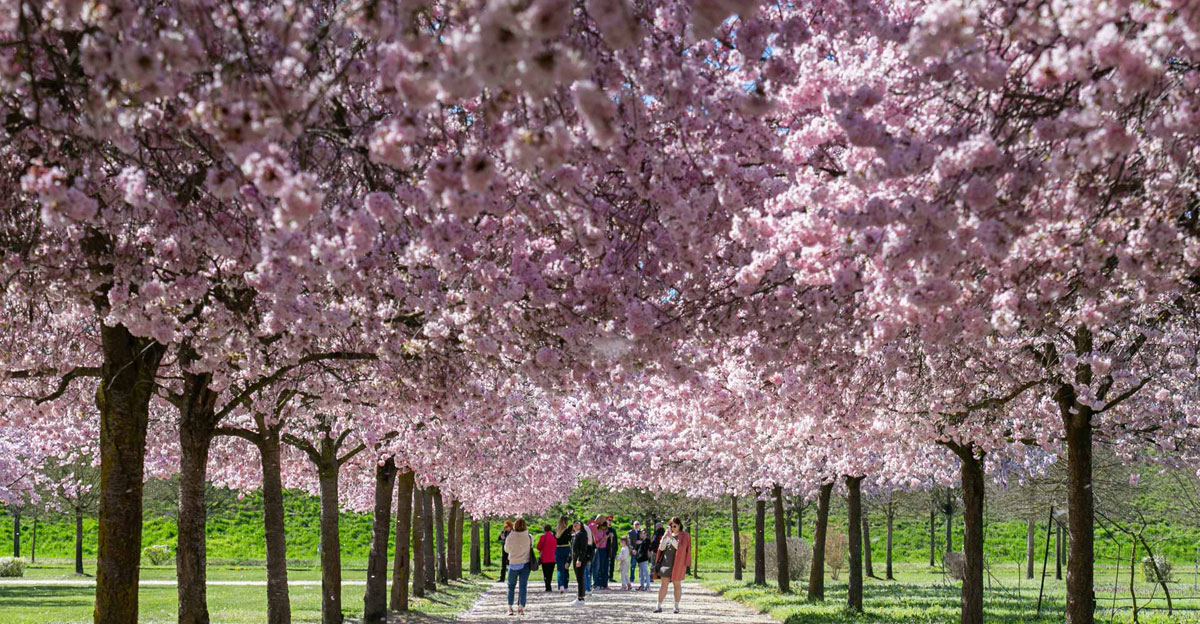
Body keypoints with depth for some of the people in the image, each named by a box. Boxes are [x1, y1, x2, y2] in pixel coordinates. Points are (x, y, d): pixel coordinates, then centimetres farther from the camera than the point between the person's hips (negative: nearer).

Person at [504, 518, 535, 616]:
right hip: (525, 564, 0)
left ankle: (510, 608, 10)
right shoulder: (529, 537, -10)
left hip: (513, 564, 0)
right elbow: (531, 547, 5)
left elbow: (506, 550, 2)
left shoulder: (510, 537, -12)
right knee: (523, 586, 5)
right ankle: (521, 607, -2)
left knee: (511, 586, 13)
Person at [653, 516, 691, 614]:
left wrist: (671, 538, -22)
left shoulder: (684, 536, -1)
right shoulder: (668, 534, 10)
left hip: (677, 563, -3)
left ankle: (677, 606, 14)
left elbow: (679, 547, -15)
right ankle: (659, 606, -3)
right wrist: (664, 538, -13)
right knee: (664, 584, -1)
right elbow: (661, 548, 3)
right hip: (666, 562, 3)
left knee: (677, 585, 5)